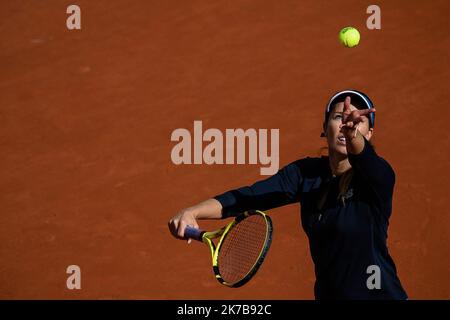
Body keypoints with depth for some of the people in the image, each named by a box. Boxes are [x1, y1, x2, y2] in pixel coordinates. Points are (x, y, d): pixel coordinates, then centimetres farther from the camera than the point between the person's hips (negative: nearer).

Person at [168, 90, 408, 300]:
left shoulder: (378, 175, -15)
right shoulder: (306, 173, -3)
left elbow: (365, 159, -37)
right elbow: (250, 196, -13)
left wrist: (353, 138, -59)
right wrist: (192, 212, -27)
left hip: (378, 293, -4)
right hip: (327, 293, 4)